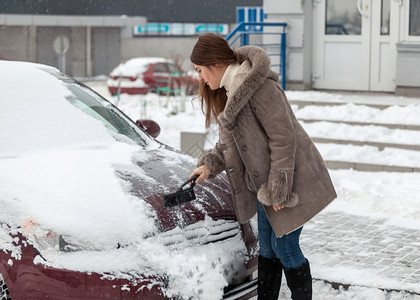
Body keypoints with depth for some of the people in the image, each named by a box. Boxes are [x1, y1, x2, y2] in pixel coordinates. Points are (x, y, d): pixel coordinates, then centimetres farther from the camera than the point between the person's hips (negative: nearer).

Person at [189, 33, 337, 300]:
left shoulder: (260, 87, -24)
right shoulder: (228, 91, 7)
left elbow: (283, 140, -24)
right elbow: (229, 141, 14)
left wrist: (278, 190, -21)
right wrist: (209, 165, -3)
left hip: (293, 181, -9)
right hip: (264, 181, 9)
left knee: (284, 246, -3)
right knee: (267, 247, 14)